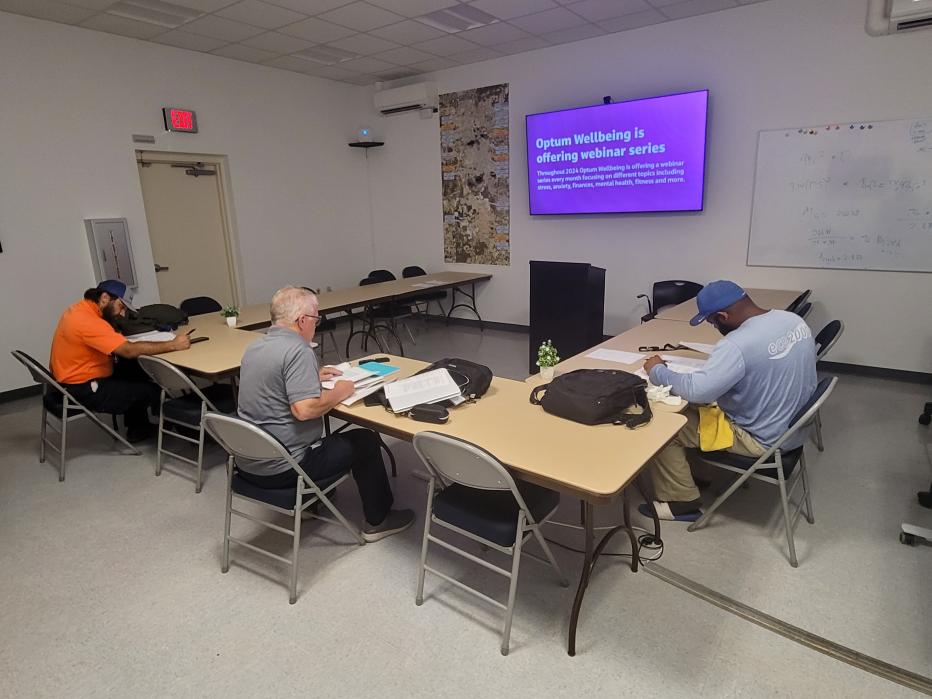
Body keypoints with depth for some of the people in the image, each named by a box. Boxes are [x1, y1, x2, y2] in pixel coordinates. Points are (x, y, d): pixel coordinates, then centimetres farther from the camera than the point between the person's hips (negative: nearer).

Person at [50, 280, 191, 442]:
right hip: (83, 390, -10)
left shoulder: (81, 309, 4)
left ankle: (138, 428, 17)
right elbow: (130, 351, -33)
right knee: (152, 391, -7)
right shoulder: (88, 321, -27)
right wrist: (173, 345, -30)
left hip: (79, 378, 10)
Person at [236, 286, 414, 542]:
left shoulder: (255, 346, 6)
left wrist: (313, 376, 18)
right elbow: (304, 410, -30)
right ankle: (378, 521, 21)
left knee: (316, 428, 34)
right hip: (281, 469, -9)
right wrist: (338, 393, -13)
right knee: (365, 441, 7)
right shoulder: (297, 350, -22)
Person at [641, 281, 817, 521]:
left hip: (764, 439, -9)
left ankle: (682, 502, 10)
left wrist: (657, 370, -18)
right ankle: (695, 470, 32)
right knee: (695, 407, 22)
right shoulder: (794, 319, -4)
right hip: (793, 425, 9)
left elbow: (696, 390, -34)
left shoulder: (737, 345, -32)